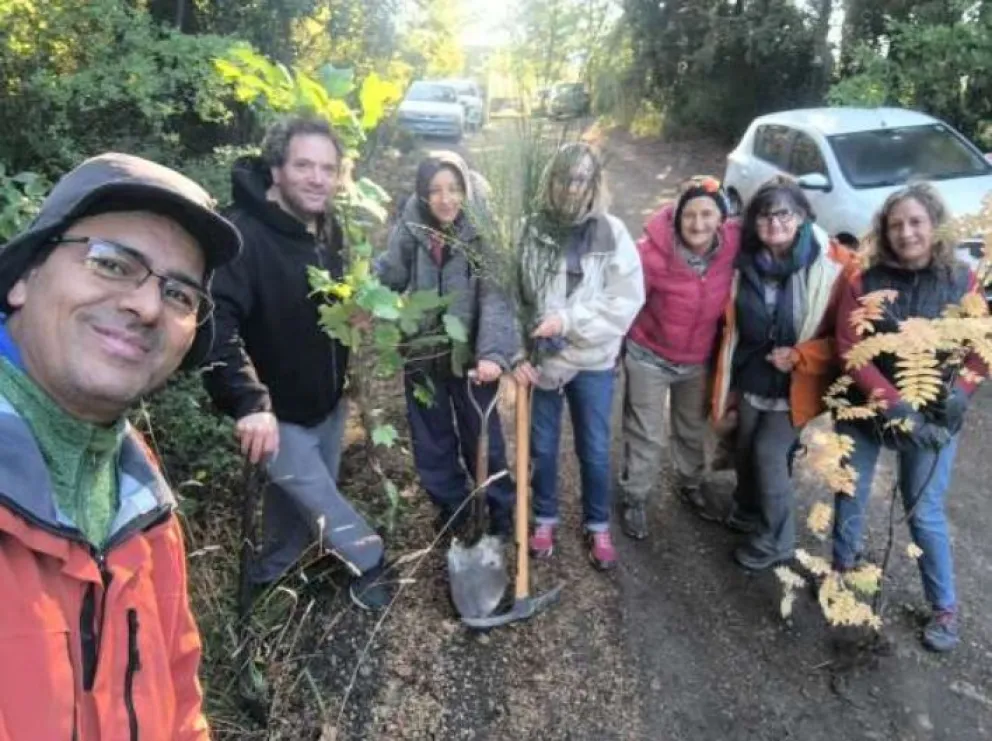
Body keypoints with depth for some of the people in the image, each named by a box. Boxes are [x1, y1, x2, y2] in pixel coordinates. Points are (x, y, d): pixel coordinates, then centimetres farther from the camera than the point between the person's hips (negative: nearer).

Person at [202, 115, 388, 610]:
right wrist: (250, 400, -45)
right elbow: (215, 323, -36)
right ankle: (370, 562, 29)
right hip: (276, 410, -7)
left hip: (327, 399, 7)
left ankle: (274, 570, 48)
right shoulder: (240, 233, -26)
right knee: (319, 500, 2)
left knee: (297, 493, 23)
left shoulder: (328, 227, 0)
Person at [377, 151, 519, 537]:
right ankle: (450, 505, 40)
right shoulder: (410, 230, -8)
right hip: (421, 354, 3)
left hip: (470, 355, -3)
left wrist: (493, 352, -34)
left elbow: (496, 296, -22)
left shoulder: (483, 231, -15)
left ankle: (502, 509, 36)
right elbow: (388, 276, 1)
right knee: (431, 440, 17)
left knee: (483, 438, 13)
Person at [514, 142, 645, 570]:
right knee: (542, 446, 15)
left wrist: (568, 320, -20)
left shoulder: (612, 233, -8)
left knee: (595, 450, 12)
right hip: (542, 358, 1)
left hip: (594, 360, -1)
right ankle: (544, 519, 36)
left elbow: (627, 299, -14)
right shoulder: (531, 231, -5)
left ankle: (598, 526, 32)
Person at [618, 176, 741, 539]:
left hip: (699, 359, 4)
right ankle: (634, 498, 32)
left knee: (693, 430, 24)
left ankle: (690, 484, 50)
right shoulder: (653, 251, -28)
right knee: (646, 436, 9)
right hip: (649, 356, -4)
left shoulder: (734, 245, -19)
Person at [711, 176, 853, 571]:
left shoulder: (834, 264, -19)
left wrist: (800, 356, -23)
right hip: (751, 376, 5)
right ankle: (747, 511, 44)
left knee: (769, 453, -2)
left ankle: (775, 541, 19)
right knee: (746, 449, 16)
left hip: (796, 384, -4)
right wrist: (729, 376, 9)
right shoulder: (746, 260, -6)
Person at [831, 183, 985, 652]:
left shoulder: (962, 282, -6)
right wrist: (893, 403, -22)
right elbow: (849, 348, -14)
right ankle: (843, 568, 39)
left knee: (925, 513, 7)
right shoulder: (865, 280, -10)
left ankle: (945, 608, 26)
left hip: (933, 417, 0)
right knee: (850, 497, 13)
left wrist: (960, 390, -18)